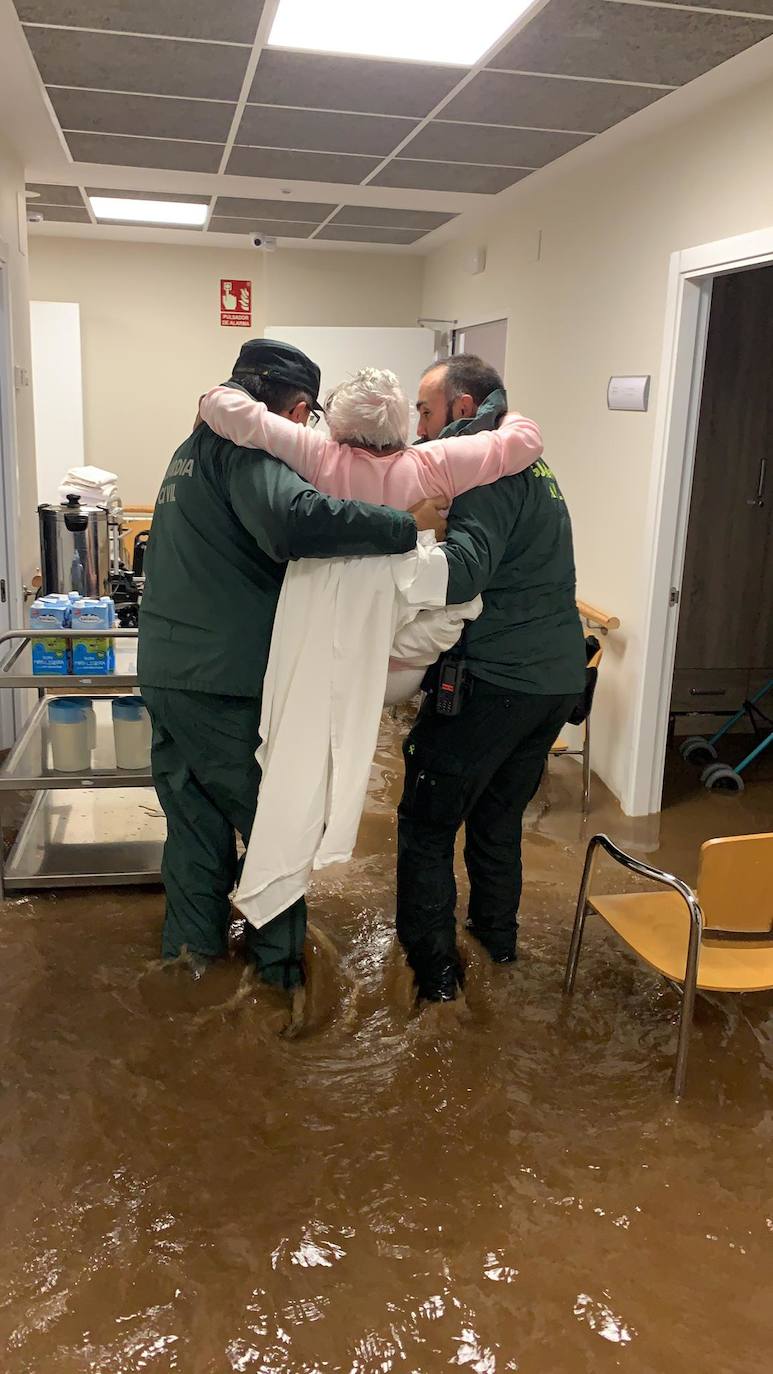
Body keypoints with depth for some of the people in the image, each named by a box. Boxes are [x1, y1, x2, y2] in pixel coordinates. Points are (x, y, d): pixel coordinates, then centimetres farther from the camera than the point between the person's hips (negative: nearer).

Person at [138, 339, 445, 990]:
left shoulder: (195, 446, 16)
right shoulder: (247, 449, -15)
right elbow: (293, 520, -35)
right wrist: (410, 525, -30)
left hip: (164, 669, 9)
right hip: (227, 681, -8)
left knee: (193, 815, 19)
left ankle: (193, 948, 32)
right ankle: (278, 959, 23)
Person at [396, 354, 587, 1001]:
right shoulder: (532, 465, 17)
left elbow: (462, 572, -29)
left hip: (493, 681, -9)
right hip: (557, 676, 9)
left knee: (427, 824, 5)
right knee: (499, 815, 24)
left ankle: (433, 966, 12)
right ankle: (497, 931, 39)